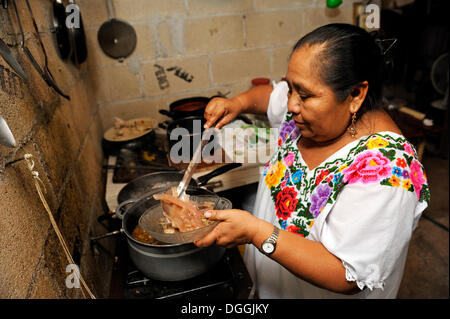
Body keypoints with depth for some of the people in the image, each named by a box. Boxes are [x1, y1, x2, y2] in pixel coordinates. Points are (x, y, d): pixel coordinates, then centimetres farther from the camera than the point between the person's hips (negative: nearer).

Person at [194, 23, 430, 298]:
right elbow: (271, 95, 8)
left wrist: (256, 232, -36)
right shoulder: (313, 105, -14)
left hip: (321, 292, -5)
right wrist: (237, 103, -12)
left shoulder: (383, 172, -35)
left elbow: (349, 278, -32)